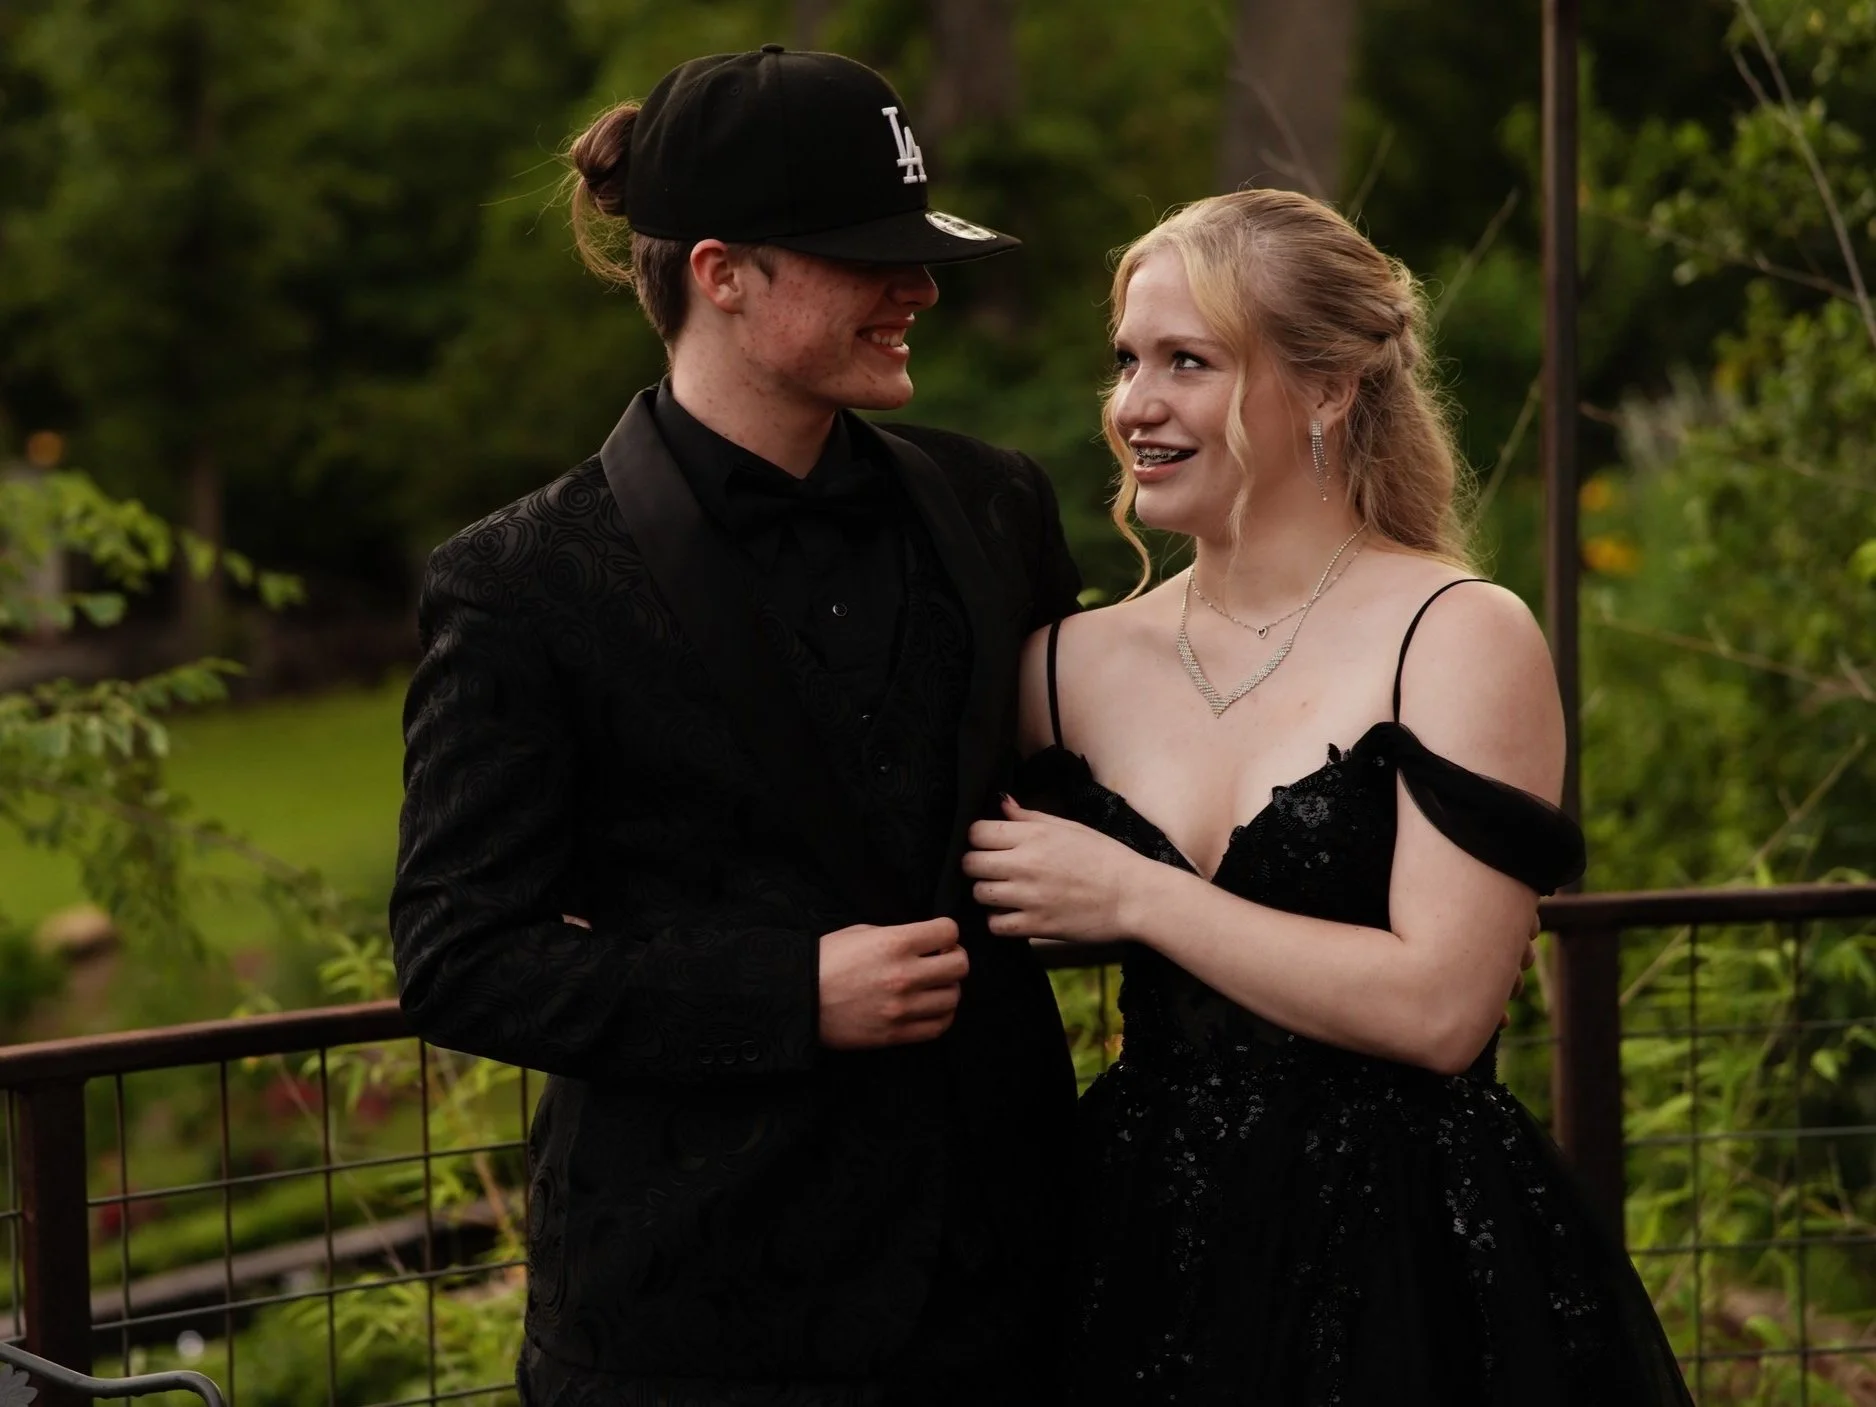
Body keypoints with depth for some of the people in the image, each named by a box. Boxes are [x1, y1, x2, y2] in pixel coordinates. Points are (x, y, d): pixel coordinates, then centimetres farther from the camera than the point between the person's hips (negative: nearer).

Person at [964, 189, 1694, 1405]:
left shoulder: (1460, 642, -7)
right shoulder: (1076, 665, 7)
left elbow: (1438, 1007, -17)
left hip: (1404, 1275, -4)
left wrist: (1133, 895, -14)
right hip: (1152, 1262, 5)